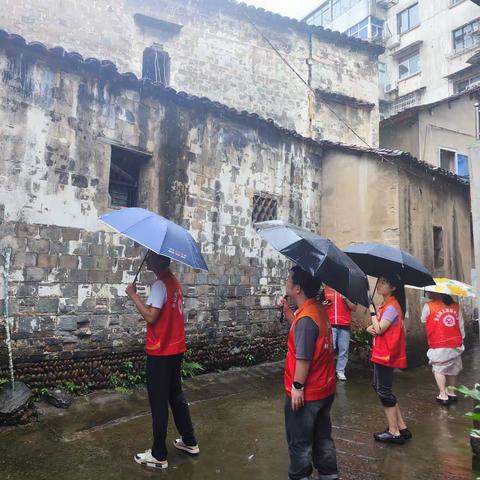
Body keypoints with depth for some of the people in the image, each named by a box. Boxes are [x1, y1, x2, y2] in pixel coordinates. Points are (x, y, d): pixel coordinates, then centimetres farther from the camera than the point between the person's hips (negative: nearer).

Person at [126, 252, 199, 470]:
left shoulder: (160, 284, -19)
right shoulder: (173, 280, 9)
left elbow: (151, 316, -25)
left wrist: (133, 295, -18)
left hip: (160, 353, -9)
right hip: (175, 349, 9)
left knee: (158, 403, 3)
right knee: (176, 396, 20)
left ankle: (159, 456, 16)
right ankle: (190, 442, 32)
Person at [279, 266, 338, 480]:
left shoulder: (306, 317, -26)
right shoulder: (318, 309, 1)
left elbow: (303, 357, -25)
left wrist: (297, 386, -16)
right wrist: (287, 310, 5)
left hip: (306, 394, -9)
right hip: (324, 390, 9)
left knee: (300, 442, 11)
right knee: (322, 437, 22)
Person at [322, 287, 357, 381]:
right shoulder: (325, 291, 9)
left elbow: (354, 308, 4)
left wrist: (346, 300, -12)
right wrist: (324, 304, -6)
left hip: (345, 325, 0)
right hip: (330, 324, 0)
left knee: (343, 350, 4)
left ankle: (340, 371, 13)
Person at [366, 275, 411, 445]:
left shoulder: (391, 307, -18)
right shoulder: (385, 305, 13)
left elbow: (379, 329, -21)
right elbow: (375, 327, 14)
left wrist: (372, 311, -12)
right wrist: (369, 328, -7)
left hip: (387, 354, -10)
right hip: (381, 353, 10)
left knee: (384, 391, -1)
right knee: (380, 387, 15)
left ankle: (394, 432, 11)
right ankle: (401, 428, 23)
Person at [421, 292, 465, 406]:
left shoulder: (429, 306, -10)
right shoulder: (456, 305, 3)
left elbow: (423, 321, 4)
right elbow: (461, 325, 8)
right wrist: (461, 339, 18)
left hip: (439, 346, -4)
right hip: (456, 344, 5)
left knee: (438, 369, 10)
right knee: (452, 368, 20)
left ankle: (443, 396, 5)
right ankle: (452, 393, 30)